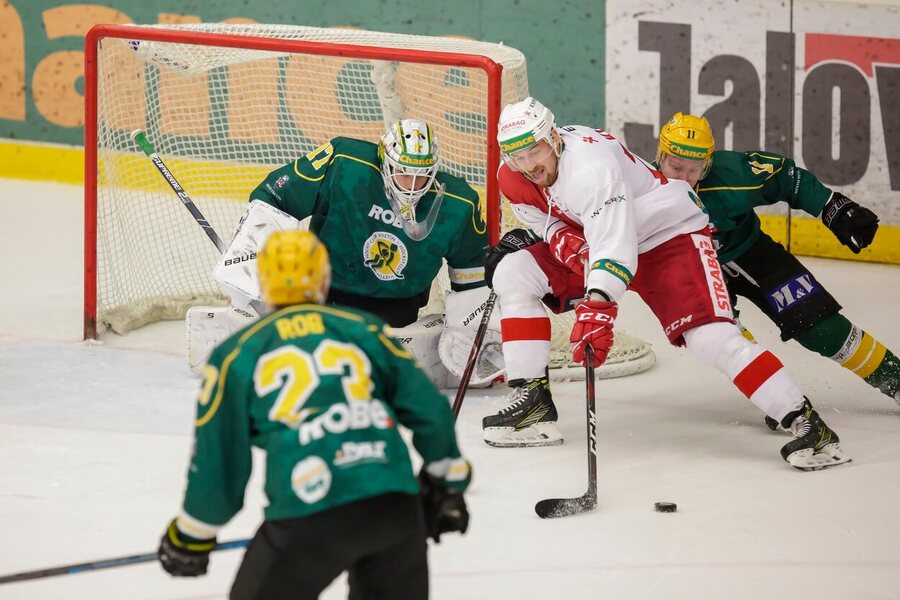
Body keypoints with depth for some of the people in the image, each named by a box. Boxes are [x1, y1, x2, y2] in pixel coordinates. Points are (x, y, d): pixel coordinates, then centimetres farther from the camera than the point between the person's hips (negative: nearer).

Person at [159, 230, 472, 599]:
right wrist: (446, 485, 28)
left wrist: (191, 538, 24)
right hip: (394, 504, 3)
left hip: (307, 517, -2)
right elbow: (429, 410, 14)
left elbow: (219, 462, 11)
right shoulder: (365, 329, 16)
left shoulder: (236, 354, 11)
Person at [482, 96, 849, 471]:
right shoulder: (513, 176, -8)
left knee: (711, 337, -26)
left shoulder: (590, 163, -33)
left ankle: (805, 423, -24)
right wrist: (562, 238, -16)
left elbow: (615, 244, -42)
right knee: (512, 271, -7)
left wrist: (597, 307, -54)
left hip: (670, 235, -8)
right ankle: (532, 402, -5)